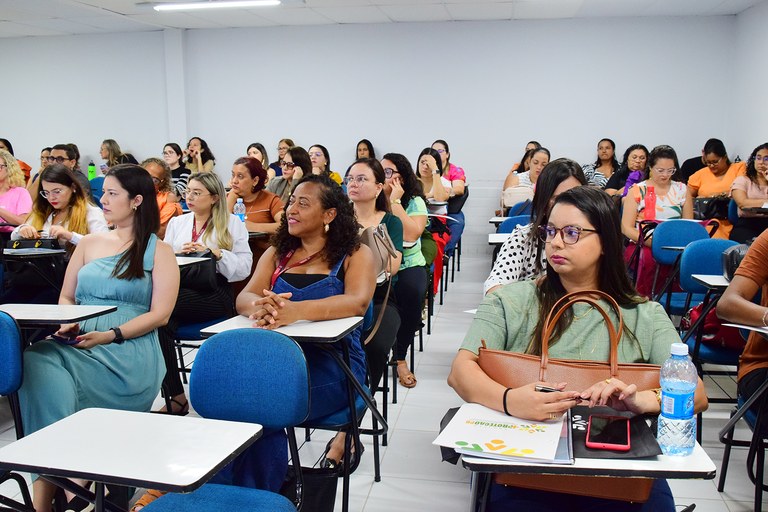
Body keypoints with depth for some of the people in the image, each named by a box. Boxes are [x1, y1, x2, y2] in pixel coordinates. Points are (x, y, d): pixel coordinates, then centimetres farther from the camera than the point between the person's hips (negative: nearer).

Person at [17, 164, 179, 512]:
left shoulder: (159, 252, 6)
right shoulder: (89, 244, 20)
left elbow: (159, 314, -3)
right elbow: (65, 298, 21)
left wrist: (110, 335, -15)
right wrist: (66, 323, -2)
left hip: (128, 353, -4)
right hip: (77, 345, 4)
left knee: (45, 379, -30)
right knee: (37, 360, -30)